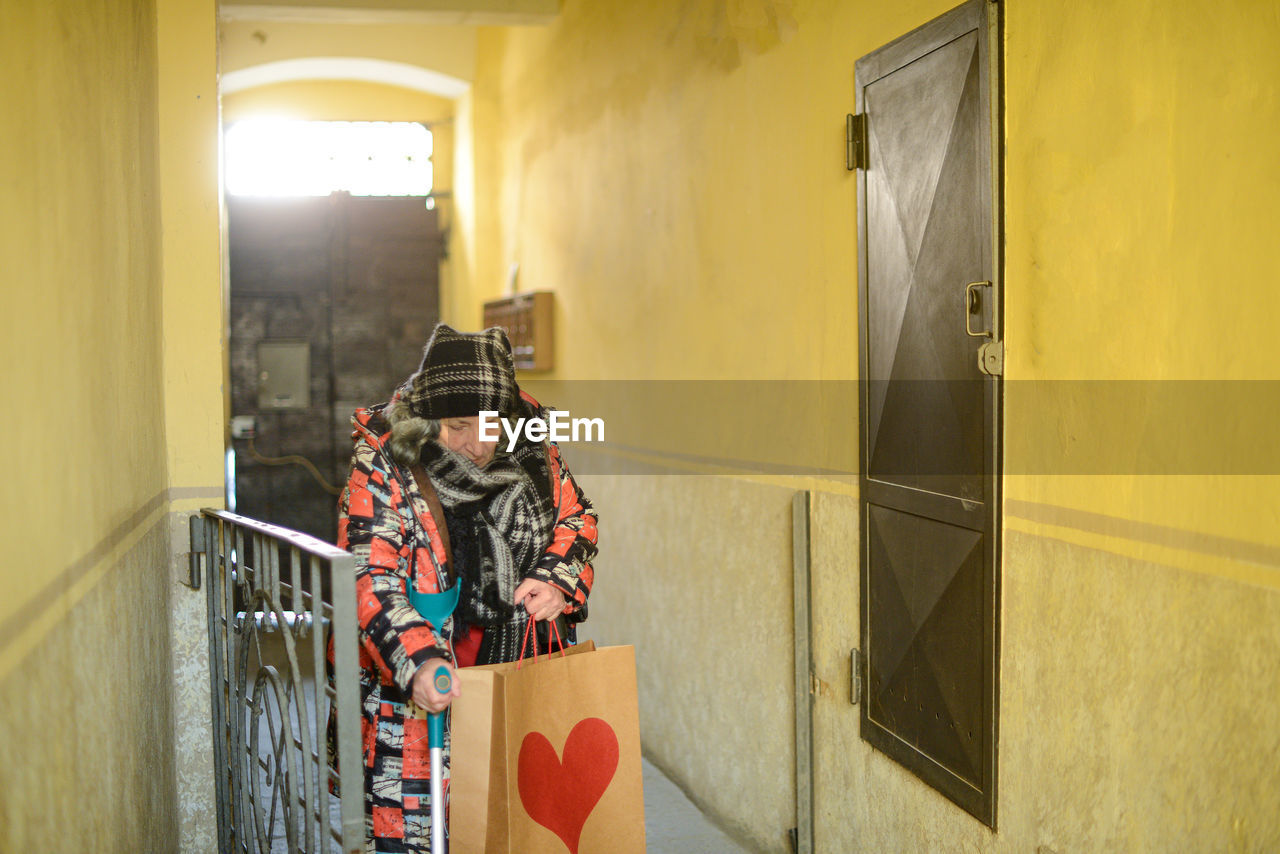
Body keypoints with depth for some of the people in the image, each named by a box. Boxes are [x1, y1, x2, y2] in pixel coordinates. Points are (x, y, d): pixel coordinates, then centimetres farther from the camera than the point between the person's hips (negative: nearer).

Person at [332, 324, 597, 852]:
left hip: (514, 669, 4)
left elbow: (576, 517, 11)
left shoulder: (530, 450, -4)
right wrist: (417, 662, -37)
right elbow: (369, 577, -22)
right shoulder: (382, 466, -16)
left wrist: (558, 580, -10)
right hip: (413, 689, -3)